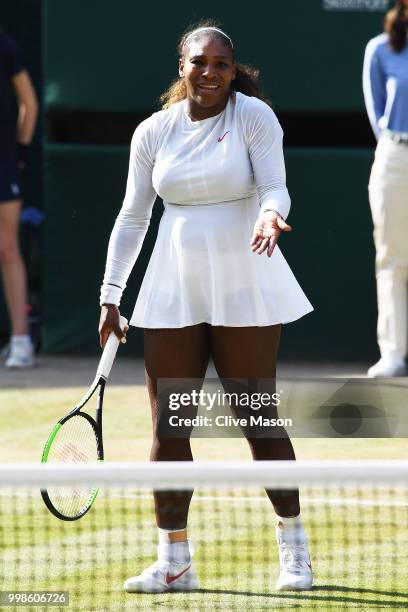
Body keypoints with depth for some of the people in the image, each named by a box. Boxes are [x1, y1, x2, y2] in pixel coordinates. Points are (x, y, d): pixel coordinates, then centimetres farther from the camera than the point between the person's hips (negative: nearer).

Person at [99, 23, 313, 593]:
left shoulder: (253, 115, -4)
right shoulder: (153, 132, 6)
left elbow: (274, 187, -10)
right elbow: (132, 217, 10)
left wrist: (269, 214, -33)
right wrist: (111, 294, 5)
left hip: (243, 291, -3)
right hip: (172, 294, 3)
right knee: (167, 428, 0)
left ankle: (293, 547, 16)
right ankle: (174, 562, 7)